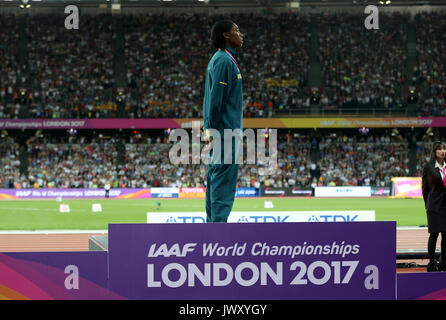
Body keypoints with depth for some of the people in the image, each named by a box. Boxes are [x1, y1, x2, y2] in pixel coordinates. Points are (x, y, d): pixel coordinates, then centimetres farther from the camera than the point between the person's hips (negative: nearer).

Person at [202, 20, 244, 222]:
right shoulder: (224, 60, -12)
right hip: (225, 131, -10)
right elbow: (216, 97, -18)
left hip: (219, 131, 10)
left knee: (216, 181, 11)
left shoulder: (220, 59, 19)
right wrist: (213, 130, -20)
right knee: (224, 182, -10)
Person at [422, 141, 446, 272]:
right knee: (434, 234, -4)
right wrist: (428, 205, 1)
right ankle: (432, 263, 0)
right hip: (435, 205, -4)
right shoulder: (428, 167, -3)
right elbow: (425, 187, 1)